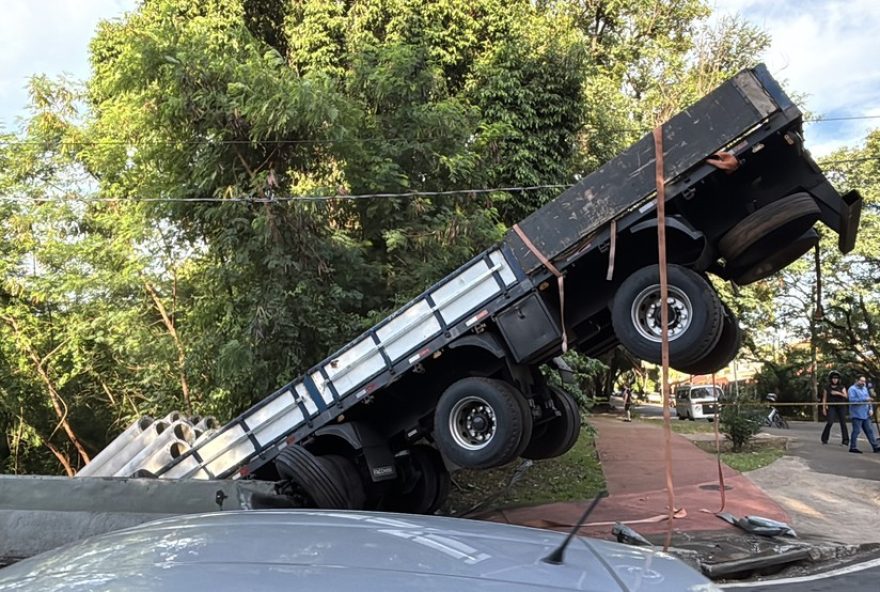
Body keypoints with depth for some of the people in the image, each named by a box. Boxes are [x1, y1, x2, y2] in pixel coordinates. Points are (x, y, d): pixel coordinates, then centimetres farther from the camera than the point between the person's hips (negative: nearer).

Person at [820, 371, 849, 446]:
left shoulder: (842, 387, 8)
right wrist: (824, 408, 0)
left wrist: (838, 393, -18)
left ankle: (845, 440, 1)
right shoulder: (827, 388, 6)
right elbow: (824, 398, 7)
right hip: (831, 406, -1)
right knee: (830, 422, -13)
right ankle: (824, 439, -2)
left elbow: (845, 396, -3)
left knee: (843, 423, -4)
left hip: (841, 406, 1)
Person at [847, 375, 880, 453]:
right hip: (857, 414, -8)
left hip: (865, 414, 8)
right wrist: (864, 399, -22)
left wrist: (870, 409, 6)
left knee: (869, 431, 11)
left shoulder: (864, 388, 17)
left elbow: (868, 400, 20)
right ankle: (853, 447, 1)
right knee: (856, 431, -6)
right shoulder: (852, 389, -8)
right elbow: (852, 400, -21)